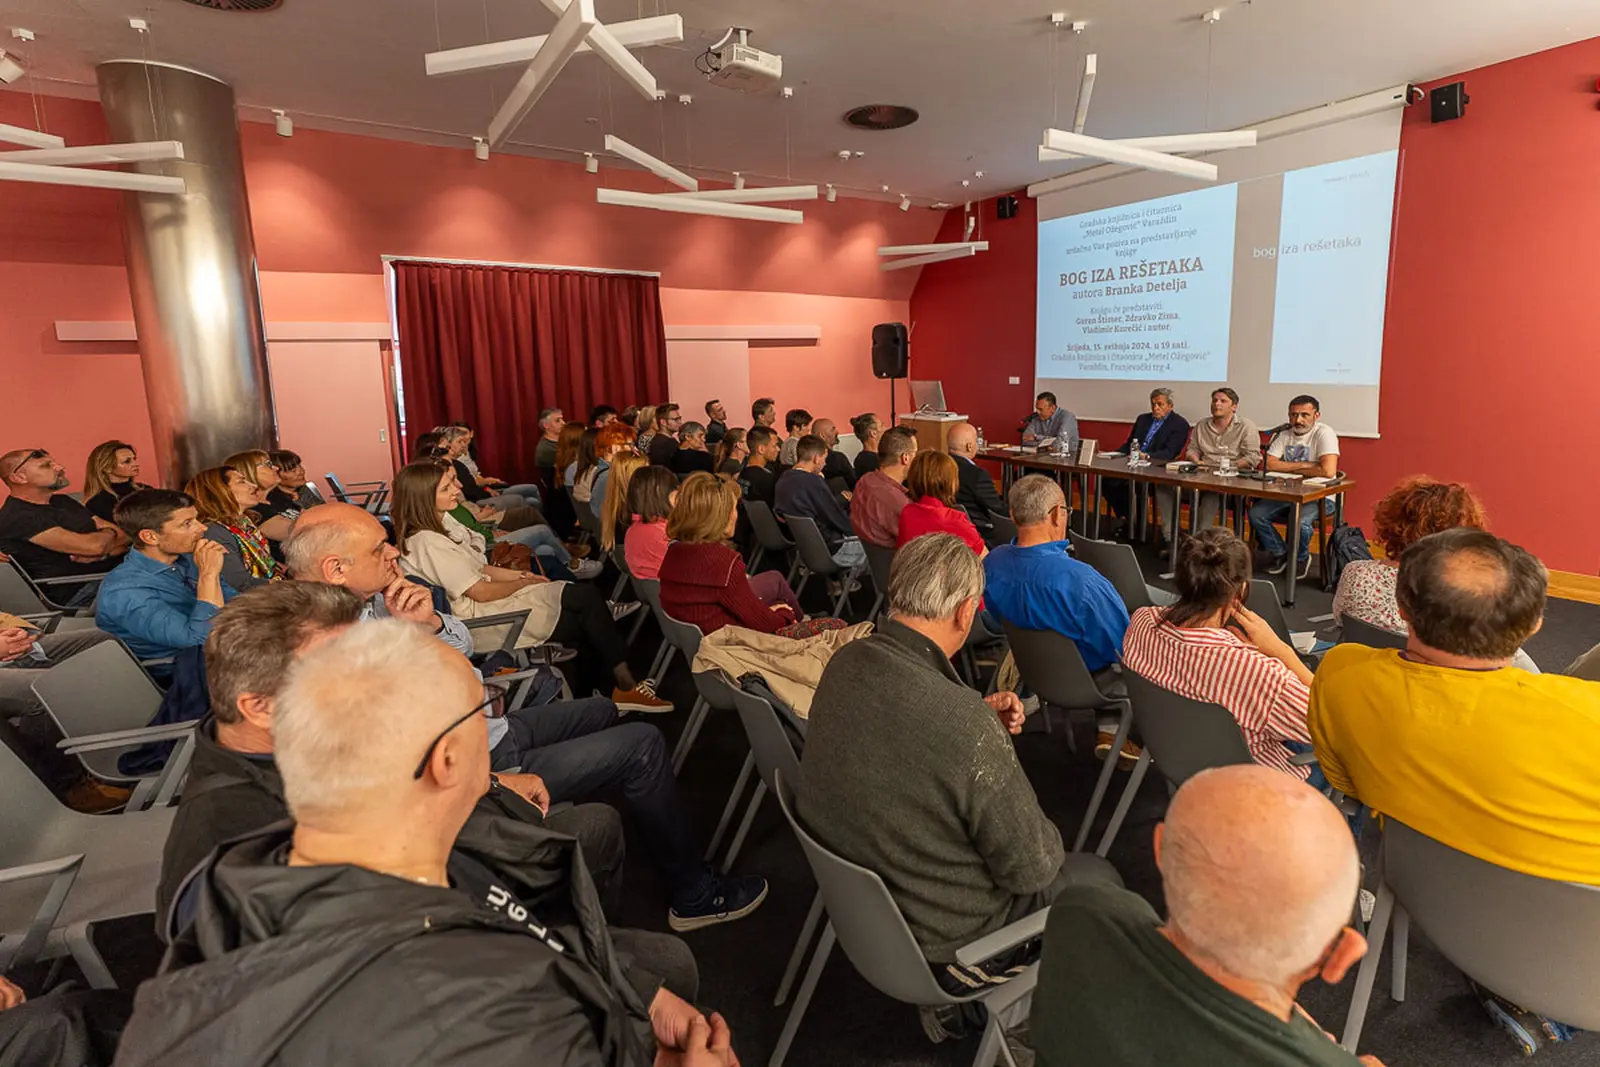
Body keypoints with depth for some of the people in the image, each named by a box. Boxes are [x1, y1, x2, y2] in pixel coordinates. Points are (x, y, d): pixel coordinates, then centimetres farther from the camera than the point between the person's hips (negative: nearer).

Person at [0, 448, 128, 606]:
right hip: (79, 594, -9)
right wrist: (108, 533, 4)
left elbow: (122, 535, 11)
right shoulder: (17, 518, -9)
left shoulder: (61, 501, 18)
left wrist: (104, 552, -11)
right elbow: (92, 546, -19)